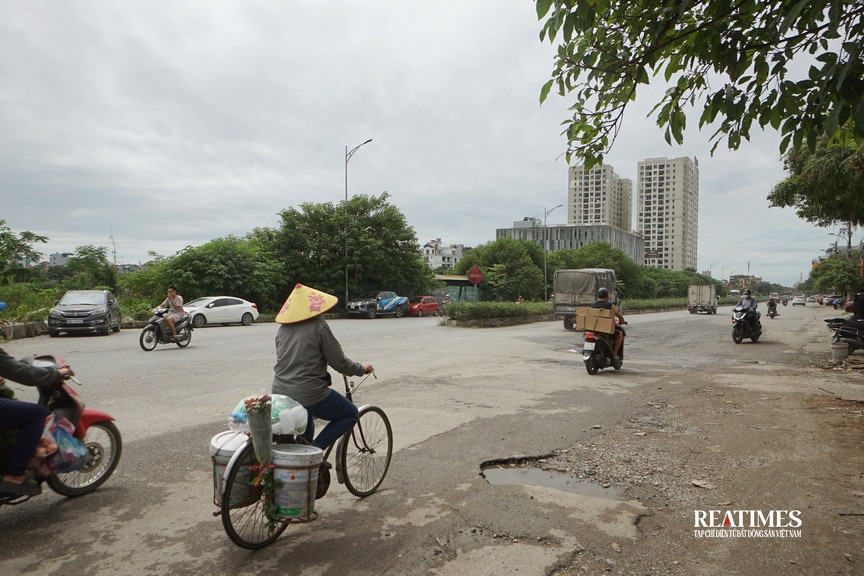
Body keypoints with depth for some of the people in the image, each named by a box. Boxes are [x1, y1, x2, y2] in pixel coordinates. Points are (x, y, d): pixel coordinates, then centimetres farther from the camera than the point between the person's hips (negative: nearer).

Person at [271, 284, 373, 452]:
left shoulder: (282, 329, 9)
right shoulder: (318, 326, -10)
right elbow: (339, 362, -8)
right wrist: (362, 369, 10)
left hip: (280, 393, 7)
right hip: (308, 394, -7)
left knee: (304, 437, 28)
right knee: (351, 414, 12)